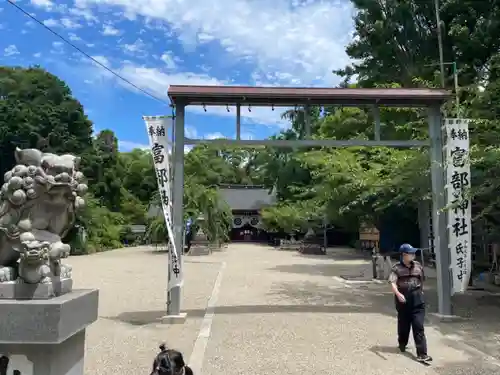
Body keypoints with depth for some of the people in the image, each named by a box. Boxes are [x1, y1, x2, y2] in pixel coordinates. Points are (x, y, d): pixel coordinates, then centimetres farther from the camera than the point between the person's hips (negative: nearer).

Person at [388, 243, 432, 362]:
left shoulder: (418, 266, 5)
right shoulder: (397, 268, -7)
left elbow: (421, 281, 19)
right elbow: (393, 283, -18)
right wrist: (398, 294, -33)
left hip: (417, 300, 2)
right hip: (403, 300, -2)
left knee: (418, 326, -4)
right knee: (403, 324, 13)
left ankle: (422, 354, -4)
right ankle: (402, 344, 39)